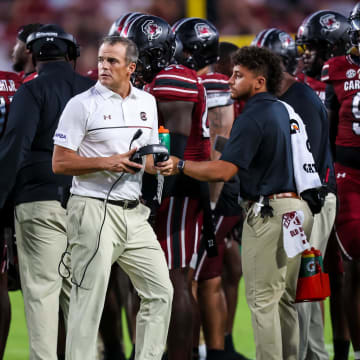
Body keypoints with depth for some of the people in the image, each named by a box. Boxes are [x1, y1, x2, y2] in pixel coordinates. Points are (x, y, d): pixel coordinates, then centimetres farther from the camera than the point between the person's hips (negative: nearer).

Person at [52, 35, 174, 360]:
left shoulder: (147, 103, 12)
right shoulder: (82, 104, -6)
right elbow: (60, 163, -8)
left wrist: (161, 165, -2)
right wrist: (108, 163, -18)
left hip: (133, 212, 6)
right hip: (94, 210, -6)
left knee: (160, 292, 5)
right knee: (88, 301, -6)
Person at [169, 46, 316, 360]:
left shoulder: (253, 118, -15)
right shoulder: (286, 111, 15)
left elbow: (225, 170, -24)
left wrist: (179, 165, -18)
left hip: (269, 214, -9)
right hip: (298, 208, 9)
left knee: (263, 299, -6)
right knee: (285, 297, 15)